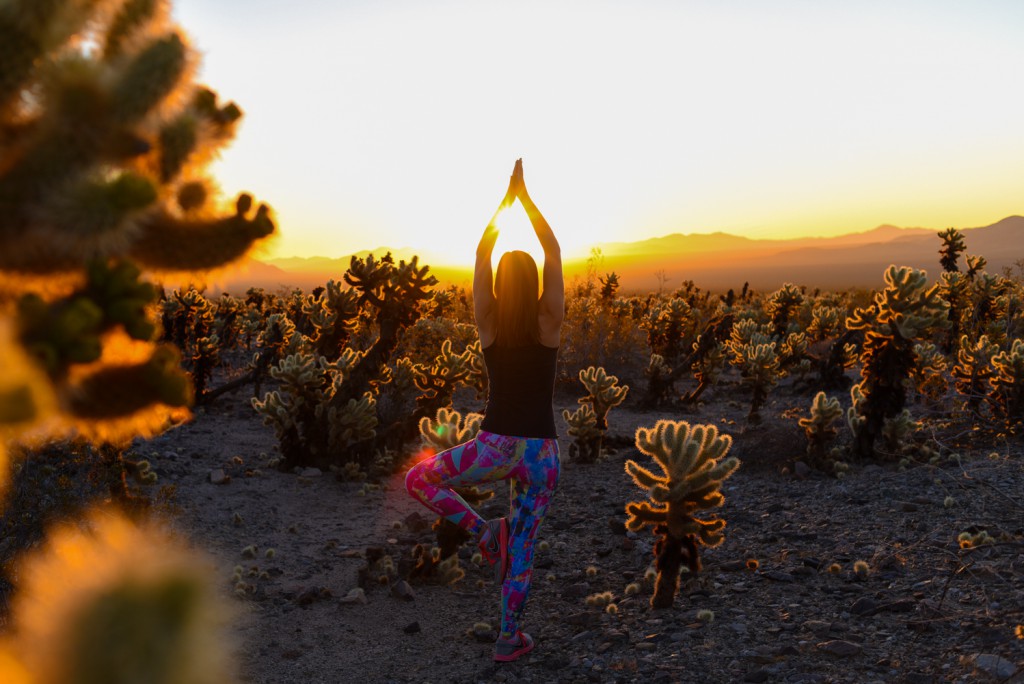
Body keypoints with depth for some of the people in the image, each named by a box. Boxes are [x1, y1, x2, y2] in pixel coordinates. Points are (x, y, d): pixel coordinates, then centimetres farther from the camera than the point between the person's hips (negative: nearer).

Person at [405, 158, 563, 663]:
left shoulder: (488, 324, -7)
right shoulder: (549, 323, -7)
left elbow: (481, 253, 1)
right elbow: (554, 253, -1)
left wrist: (506, 198, 5)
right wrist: (526, 197, 3)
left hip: (495, 447, -1)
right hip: (541, 452, 2)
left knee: (417, 479, 21)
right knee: (522, 549, 14)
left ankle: (482, 530, 9)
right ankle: (510, 639, 21)